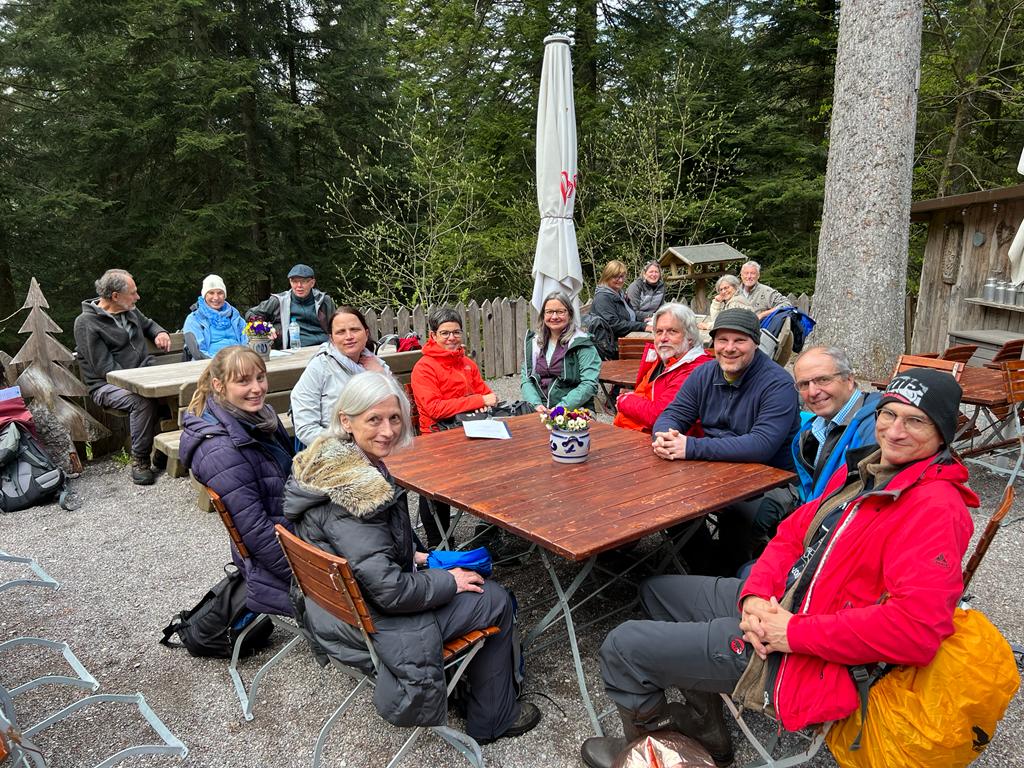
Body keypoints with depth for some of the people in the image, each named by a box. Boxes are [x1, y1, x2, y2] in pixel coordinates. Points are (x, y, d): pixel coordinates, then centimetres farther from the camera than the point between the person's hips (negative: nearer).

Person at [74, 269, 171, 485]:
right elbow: (106, 368, -17)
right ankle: (140, 461, -22)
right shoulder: (86, 323, -11)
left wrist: (160, 333, 11)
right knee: (142, 400, -37)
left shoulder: (130, 311, 11)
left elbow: (148, 324, 35)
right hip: (108, 385, -6)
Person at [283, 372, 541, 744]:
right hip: (368, 624, -9)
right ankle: (492, 719, 24)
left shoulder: (330, 464, -3)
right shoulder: (353, 491, -33)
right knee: (496, 600, 5)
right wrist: (449, 582, -15)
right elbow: (390, 591, -30)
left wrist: (410, 554, 8)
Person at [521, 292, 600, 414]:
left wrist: (562, 407, -19)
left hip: (573, 409, -4)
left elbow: (589, 384, -9)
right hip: (539, 410, 4)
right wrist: (536, 404, -9)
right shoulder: (533, 343, 15)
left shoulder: (581, 344, -1)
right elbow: (526, 379, 10)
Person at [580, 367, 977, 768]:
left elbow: (918, 628, -31)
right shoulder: (859, 469, 7)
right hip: (776, 604, 9)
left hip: (807, 658, -9)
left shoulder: (937, 508, -21)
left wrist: (795, 632, -23)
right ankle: (705, 726, 26)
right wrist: (755, 593, -8)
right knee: (658, 589, 22)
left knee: (622, 646, -7)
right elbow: (793, 532, 10)